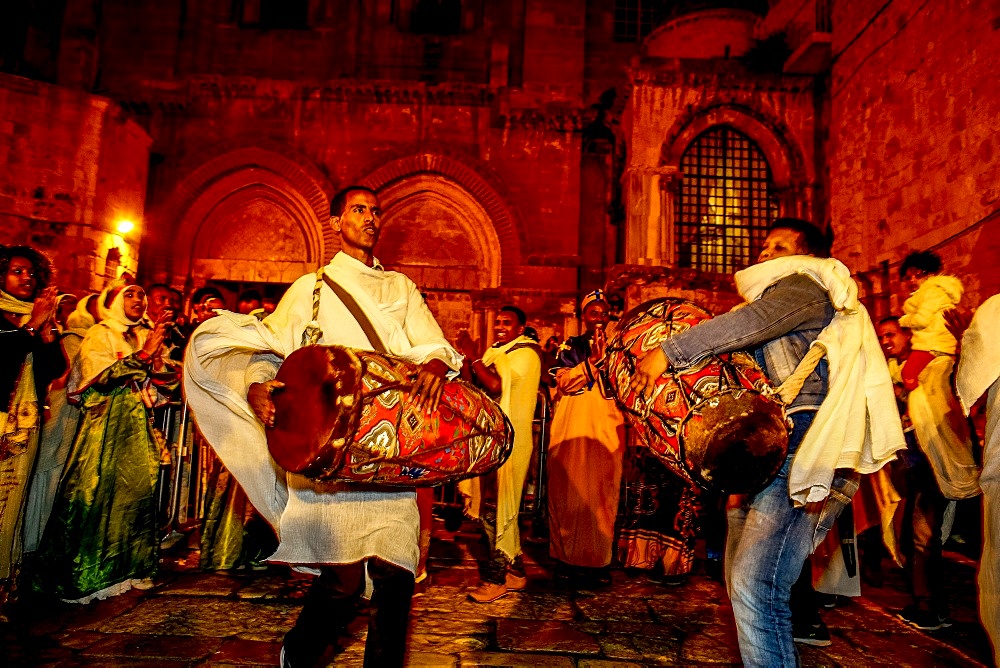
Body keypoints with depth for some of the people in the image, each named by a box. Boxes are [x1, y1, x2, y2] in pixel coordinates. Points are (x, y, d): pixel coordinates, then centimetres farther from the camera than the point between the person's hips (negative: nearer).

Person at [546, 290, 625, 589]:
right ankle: (567, 559, 4)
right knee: (570, 491, -4)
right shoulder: (570, 346, 12)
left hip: (608, 429, 2)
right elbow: (563, 382, -4)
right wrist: (593, 360, -10)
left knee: (604, 493, -3)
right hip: (573, 429, -1)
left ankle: (600, 561, 5)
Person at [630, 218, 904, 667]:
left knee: (757, 589, -17)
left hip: (799, 452, -10)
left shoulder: (804, 285, 1)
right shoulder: (773, 297, 30)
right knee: (742, 584, 14)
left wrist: (668, 351, -21)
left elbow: (752, 322, -19)